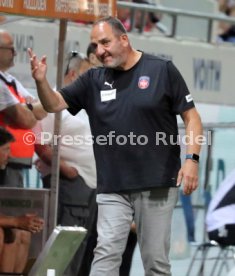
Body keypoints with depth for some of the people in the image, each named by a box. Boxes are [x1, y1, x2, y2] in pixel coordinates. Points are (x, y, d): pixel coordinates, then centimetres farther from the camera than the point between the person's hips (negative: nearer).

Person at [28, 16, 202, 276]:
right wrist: (41, 81, -14)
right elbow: (54, 104, 7)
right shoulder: (94, 80, 9)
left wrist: (191, 159, -13)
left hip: (157, 186, -3)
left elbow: (191, 116, 0)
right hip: (113, 189, 3)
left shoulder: (162, 70, -1)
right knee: (106, 253, -8)